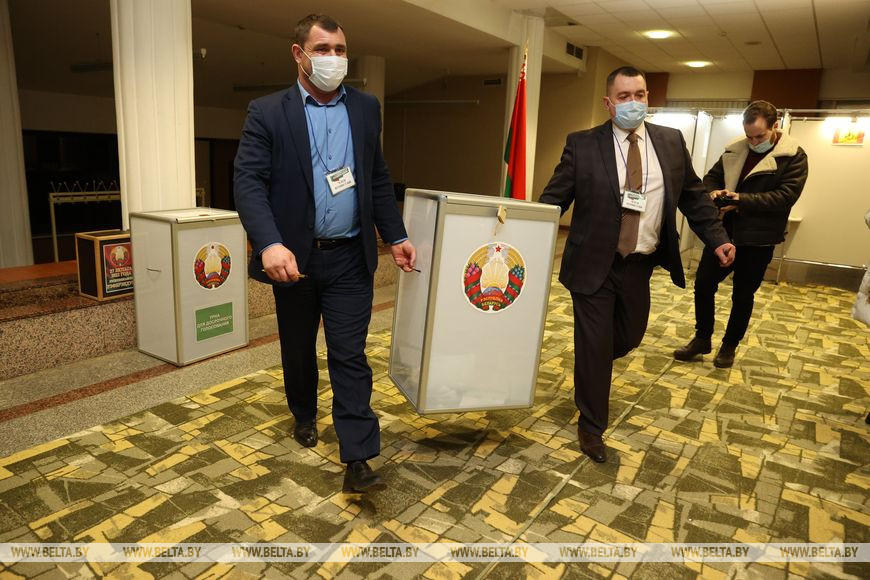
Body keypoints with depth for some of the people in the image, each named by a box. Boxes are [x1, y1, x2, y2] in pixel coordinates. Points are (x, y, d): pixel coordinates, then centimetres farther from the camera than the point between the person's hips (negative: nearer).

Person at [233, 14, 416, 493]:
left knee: (350, 356, -2)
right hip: (294, 257, -1)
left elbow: (378, 180, 12)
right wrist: (270, 244, -29)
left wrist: (395, 237, 6)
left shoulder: (366, 109, 8)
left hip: (350, 258, 1)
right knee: (298, 348, 17)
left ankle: (357, 460, 2)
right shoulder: (267, 112, -3)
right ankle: (304, 414, 44)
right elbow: (248, 182, -13)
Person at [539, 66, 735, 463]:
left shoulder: (671, 141, 5)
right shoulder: (582, 145, -6)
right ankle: (591, 426, 20)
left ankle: (591, 366, 51)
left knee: (629, 337, 17)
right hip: (594, 264, -4)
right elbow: (553, 199, -6)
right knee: (594, 346, 1)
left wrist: (717, 238, 5)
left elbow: (693, 196, 11)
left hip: (639, 266, 4)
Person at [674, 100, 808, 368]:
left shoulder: (793, 156, -7)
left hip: (758, 239, -4)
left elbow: (786, 195, -17)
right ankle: (702, 338, 23)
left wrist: (742, 200, -26)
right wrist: (713, 192, -10)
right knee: (703, 284, 5)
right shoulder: (734, 149, 5)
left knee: (743, 295, 8)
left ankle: (730, 345, 26)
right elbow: (711, 177, 13)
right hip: (723, 231, 4)